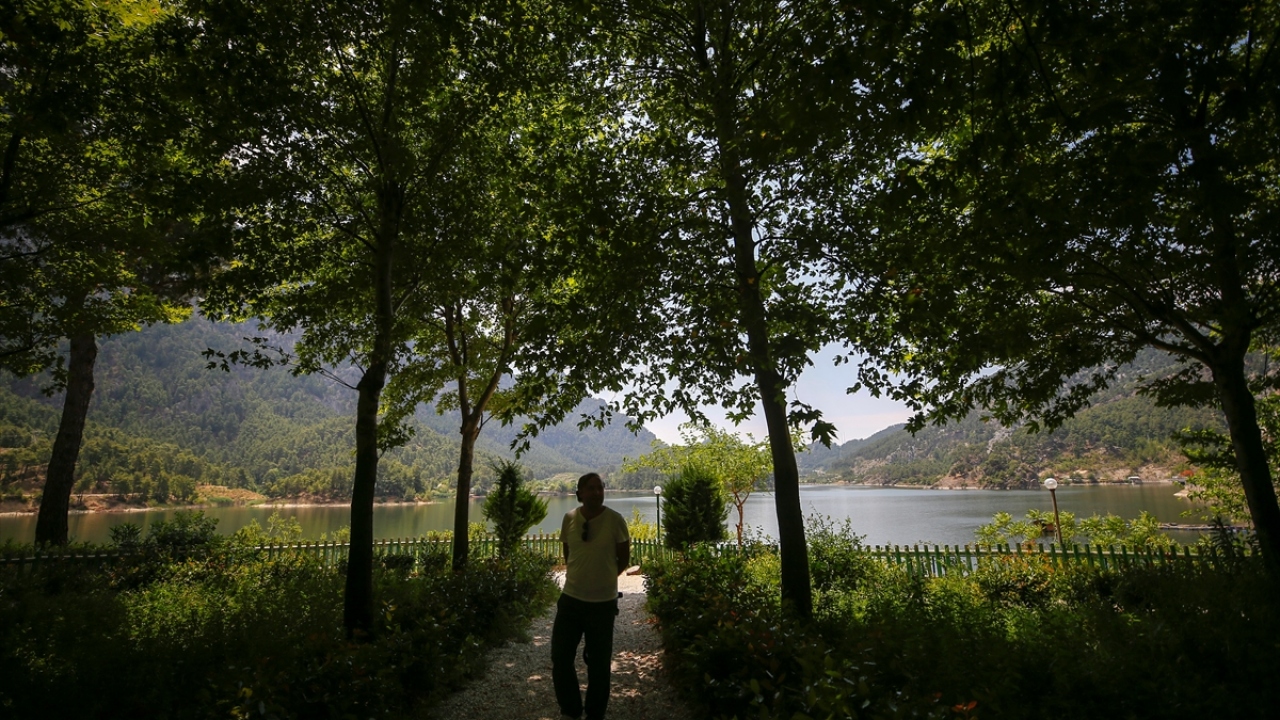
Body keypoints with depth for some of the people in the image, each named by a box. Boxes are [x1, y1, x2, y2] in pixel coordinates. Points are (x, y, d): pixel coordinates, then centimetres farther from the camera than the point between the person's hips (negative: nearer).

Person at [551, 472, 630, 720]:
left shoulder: (615, 520, -13)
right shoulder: (569, 518, -5)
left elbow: (624, 559, 0)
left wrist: (604, 578, 7)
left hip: (603, 601, -2)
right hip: (571, 598, 3)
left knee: (598, 663, 13)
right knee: (560, 658, 10)